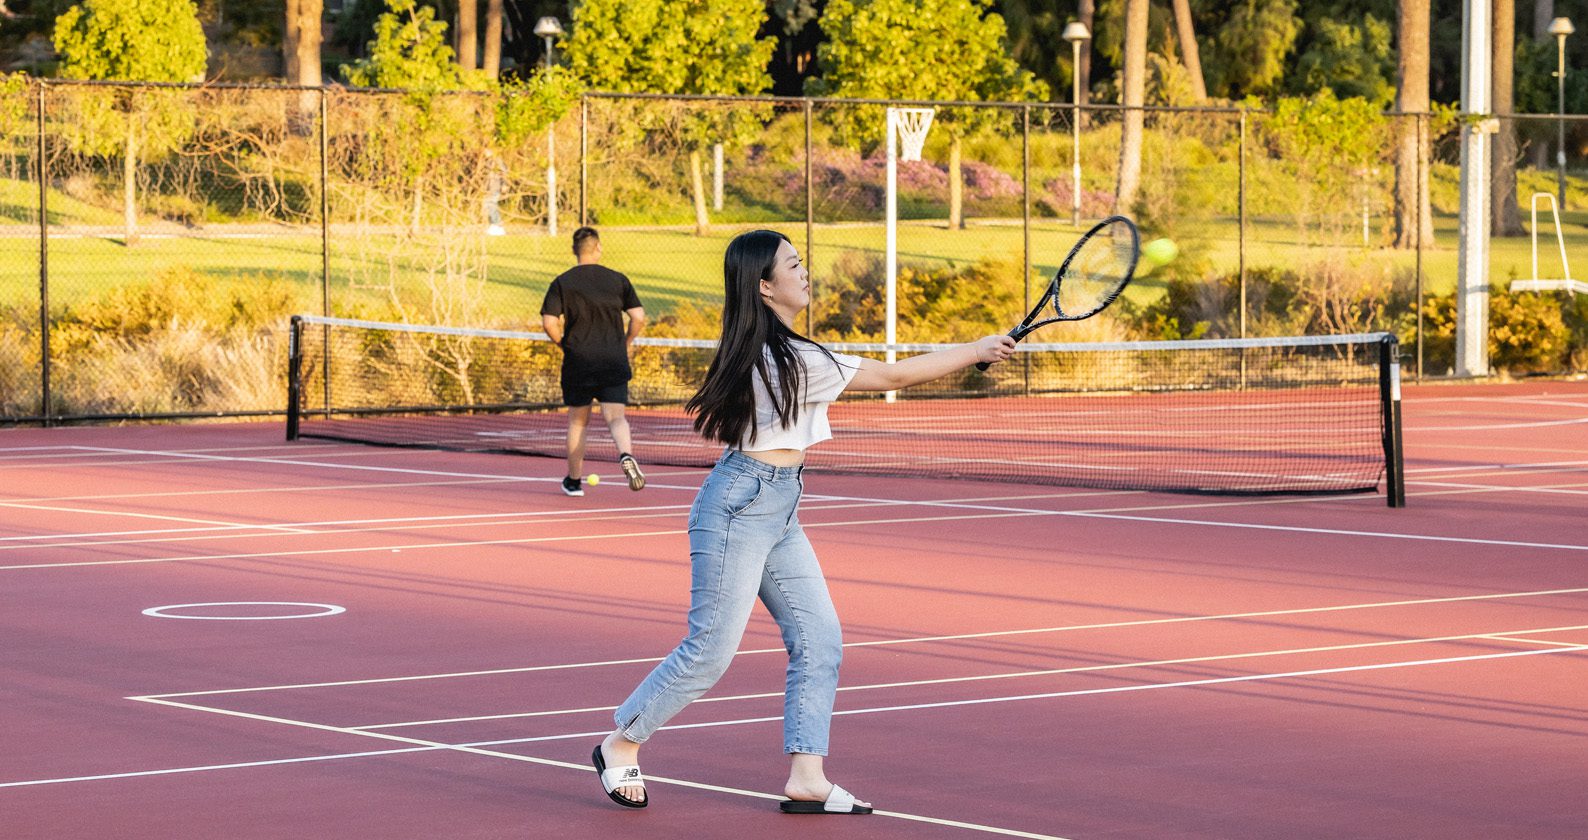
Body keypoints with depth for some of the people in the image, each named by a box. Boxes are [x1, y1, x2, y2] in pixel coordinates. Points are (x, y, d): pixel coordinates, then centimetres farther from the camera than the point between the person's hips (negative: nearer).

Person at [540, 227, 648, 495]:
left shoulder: (562, 283, -2)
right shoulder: (618, 280, 2)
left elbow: (549, 323, -10)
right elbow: (639, 317, -1)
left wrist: (563, 344, 8)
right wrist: (625, 344, 15)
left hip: (578, 362, 0)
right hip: (614, 361, 0)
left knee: (577, 420, 15)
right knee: (616, 417, -2)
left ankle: (574, 480, 22)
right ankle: (626, 455, -33)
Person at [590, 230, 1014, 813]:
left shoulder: (762, 350, 8)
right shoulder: (794, 359, -22)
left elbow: (711, 413, 23)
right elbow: (896, 376, -19)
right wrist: (978, 351, -11)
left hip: (777, 512, 10)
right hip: (740, 506, -10)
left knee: (819, 641, 3)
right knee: (711, 650, -3)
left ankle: (805, 777, 2)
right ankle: (619, 744, 13)